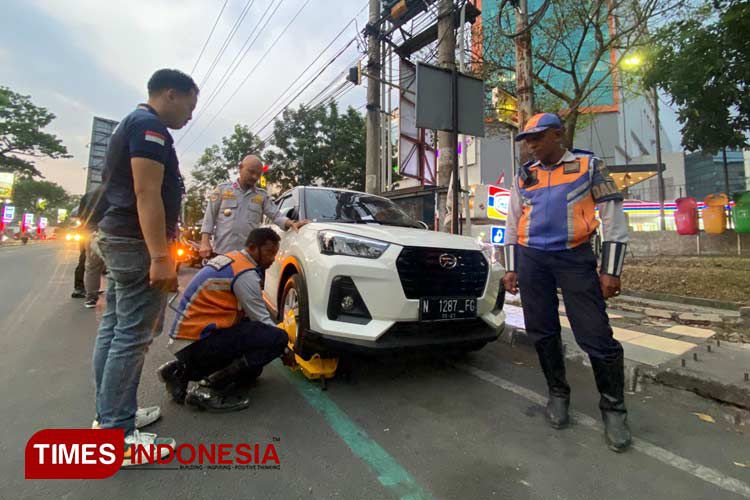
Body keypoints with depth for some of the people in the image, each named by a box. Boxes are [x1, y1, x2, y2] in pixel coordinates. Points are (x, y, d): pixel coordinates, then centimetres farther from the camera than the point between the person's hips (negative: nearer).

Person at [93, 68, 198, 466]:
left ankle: (109, 415, 25)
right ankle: (116, 435, 1)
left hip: (116, 237, 11)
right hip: (136, 242, -11)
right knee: (132, 336, -7)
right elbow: (147, 193, -22)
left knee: (113, 329, 13)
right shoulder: (150, 126, -11)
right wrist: (160, 256, -26)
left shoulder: (130, 124, 21)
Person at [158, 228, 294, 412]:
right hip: (197, 342, -10)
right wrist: (284, 349, 3)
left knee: (251, 369, 19)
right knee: (277, 338, -18)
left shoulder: (230, 259, 12)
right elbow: (262, 321, -12)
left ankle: (183, 370, 13)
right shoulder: (245, 273, -17)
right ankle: (210, 389, -16)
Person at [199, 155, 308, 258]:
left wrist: (291, 224, -15)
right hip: (221, 252, -1)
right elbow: (209, 217, 6)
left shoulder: (262, 195, 11)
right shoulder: (222, 189, 7)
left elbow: (276, 215, 6)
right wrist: (205, 242, -3)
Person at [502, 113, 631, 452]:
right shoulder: (524, 175, 13)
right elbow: (512, 224, 15)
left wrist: (611, 271, -6)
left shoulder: (589, 165, 4)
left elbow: (613, 219, 1)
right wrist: (511, 268, 10)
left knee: (596, 336, -4)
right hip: (531, 259, 3)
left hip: (575, 258, -3)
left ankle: (613, 409, 16)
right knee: (542, 332, 7)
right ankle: (558, 394, 27)